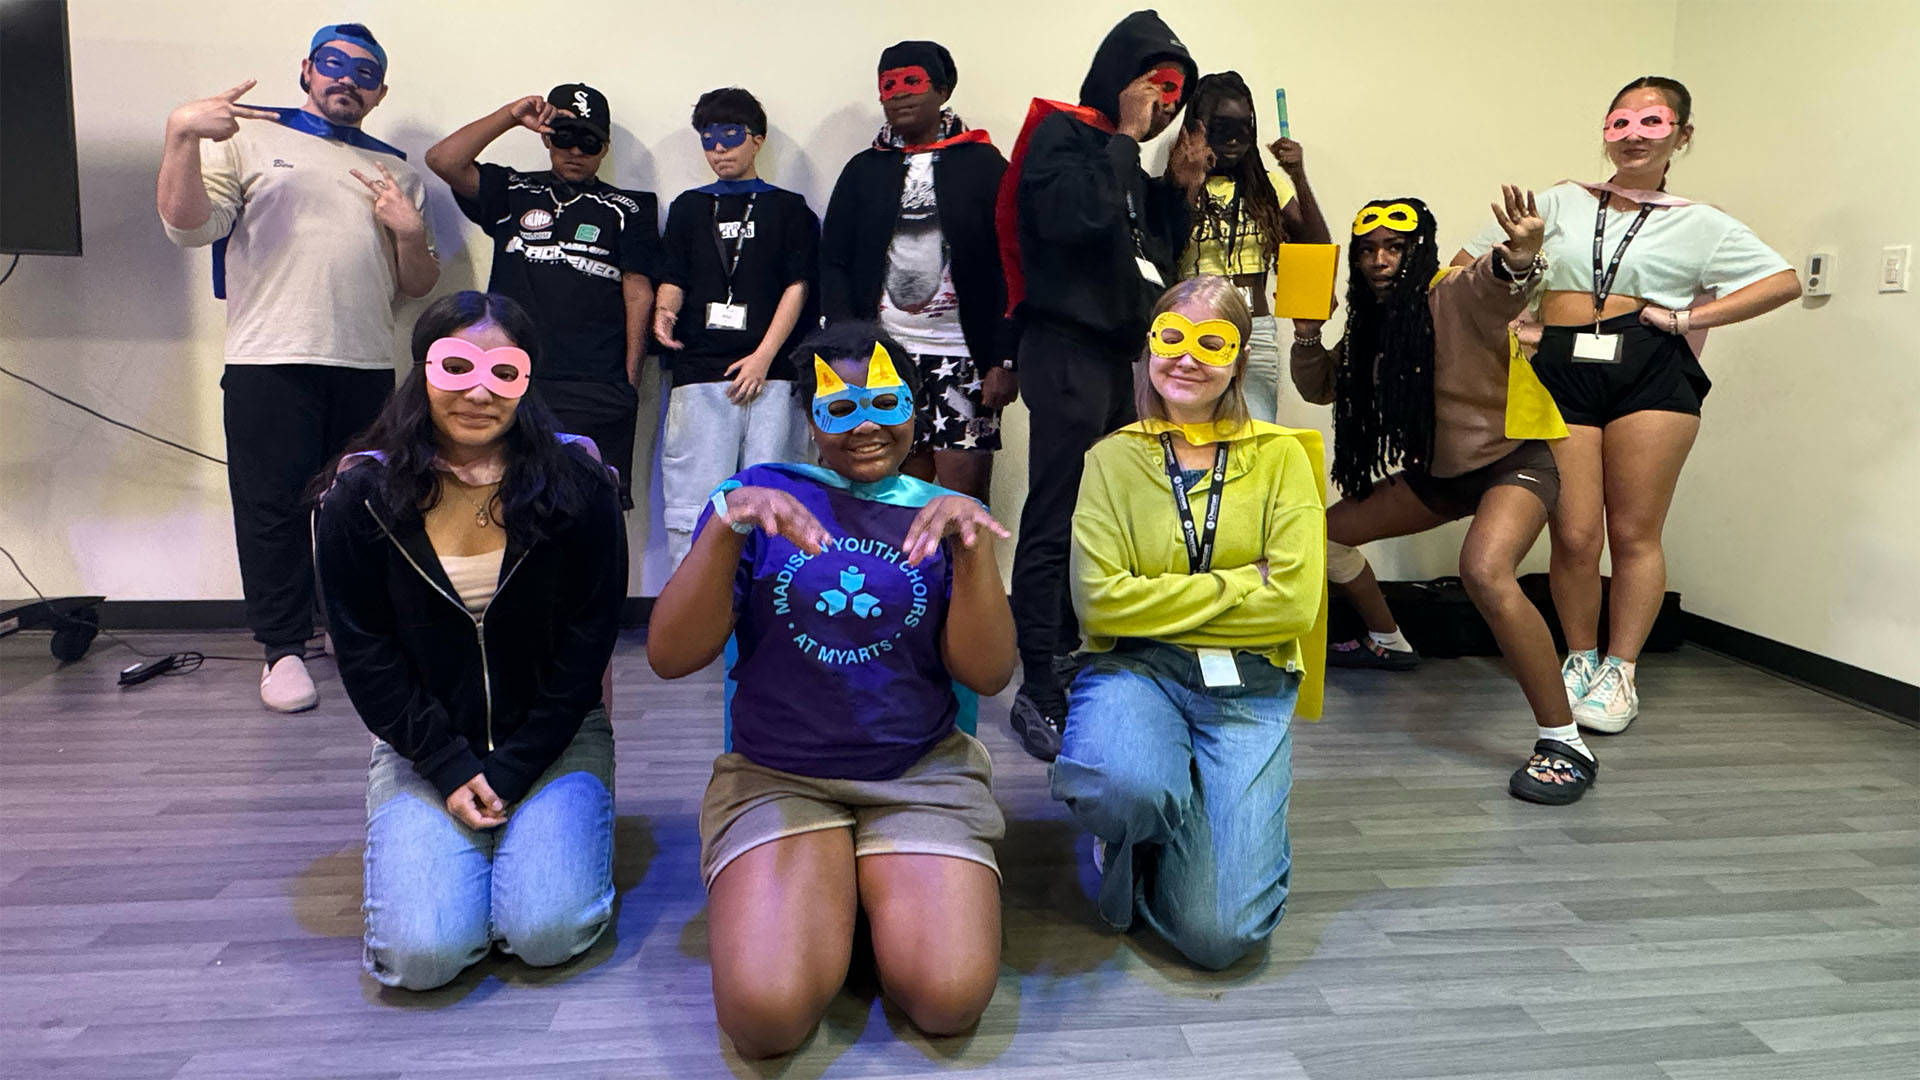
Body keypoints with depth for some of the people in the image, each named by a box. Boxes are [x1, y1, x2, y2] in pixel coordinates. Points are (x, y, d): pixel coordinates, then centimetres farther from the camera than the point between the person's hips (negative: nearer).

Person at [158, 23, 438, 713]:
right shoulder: (249, 138, 9)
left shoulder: (395, 171, 20)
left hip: (367, 366, 3)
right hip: (269, 363, -3)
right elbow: (187, 227, -3)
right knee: (273, 506, -1)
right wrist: (181, 136, -16)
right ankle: (283, 648, 9)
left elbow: (419, 286, 18)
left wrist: (412, 231, -1)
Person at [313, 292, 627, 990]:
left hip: (552, 739, -1)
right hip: (423, 749, 1)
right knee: (422, 952, -16)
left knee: (546, 932, -19)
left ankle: (537, 836, 14)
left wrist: (514, 769, -11)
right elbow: (364, 654, -3)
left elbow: (587, 644, -6)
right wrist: (450, 767, -11)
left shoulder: (577, 485, -8)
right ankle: (444, 852, 16)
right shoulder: (361, 498, -4)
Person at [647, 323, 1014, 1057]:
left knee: (950, 999, -20)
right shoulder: (760, 495, 1)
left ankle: (879, 894, 10)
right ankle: (826, 895, 8)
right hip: (775, 776, -1)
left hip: (923, 774, 1)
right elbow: (671, 658, -8)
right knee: (766, 1015, -22)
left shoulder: (939, 517, 5)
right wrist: (727, 526, -22)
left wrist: (975, 548, -21)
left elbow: (988, 674, -6)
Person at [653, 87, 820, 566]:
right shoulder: (688, 208, 21)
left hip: (771, 376, -1)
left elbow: (797, 287, 5)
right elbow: (673, 279, 17)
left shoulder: (788, 208, 14)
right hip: (698, 375, 2)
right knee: (693, 503, -4)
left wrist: (763, 357, -7)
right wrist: (663, 313, -7)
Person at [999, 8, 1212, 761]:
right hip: (1067, 350, -9)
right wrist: (1127, 140, -9)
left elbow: (1157, 260, 21)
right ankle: (1038, 692, -8)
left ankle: (1071, 657, 17)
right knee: (1056, 523, -11)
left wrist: (1179, 190, 9)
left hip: (1114, 353, 9)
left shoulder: (1120, 157, 22)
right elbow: (1081, 219, -23)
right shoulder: (1061, 136, -3)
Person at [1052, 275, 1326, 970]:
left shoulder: (1280, 457, 6)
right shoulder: (1113, 458, 5)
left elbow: (1294, 602, -5)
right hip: (1136, 669, 0)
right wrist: (1239, 585, -6)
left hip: (1247, 684, 1)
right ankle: (1132, 836, 2)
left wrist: (1163, 605, -7)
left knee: (1217, 933, -16)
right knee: (1124, 784, -38)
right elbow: (1101, 600, -8)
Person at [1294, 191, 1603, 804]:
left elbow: (1501, 282, -42)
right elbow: (1319, 388, 12)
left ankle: (1563, 743, -27)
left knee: (1484, 571, -36)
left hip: (1513, 460, -9)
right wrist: (1307, 332, -6)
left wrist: (1522, 252, -65)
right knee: (1328, 532, 14)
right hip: (1435, 472, 9)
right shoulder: (1374, 320, 4)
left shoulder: (1456, 295, -19)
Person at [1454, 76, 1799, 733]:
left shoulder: (1701, 225, 14)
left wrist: (1688, 317, -5)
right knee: (1575, 536, -3)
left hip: (1650, 372, -1)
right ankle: (1579, 660, 16)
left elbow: (1784, 281, 4)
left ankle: (1620, 672, 13)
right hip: (1560, 371, 1)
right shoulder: (1561, 203, 19)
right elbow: (1469, 265, 17)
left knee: (1635, 533, 0)